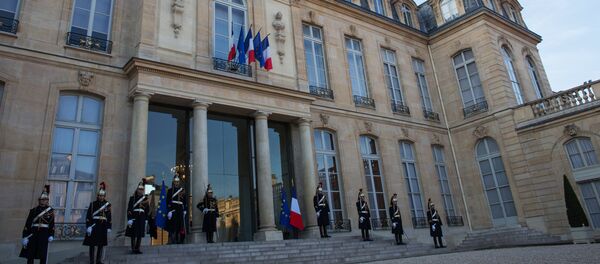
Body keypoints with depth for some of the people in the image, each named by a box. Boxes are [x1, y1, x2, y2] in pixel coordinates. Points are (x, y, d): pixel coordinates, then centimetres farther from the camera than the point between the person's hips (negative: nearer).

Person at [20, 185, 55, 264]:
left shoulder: (50, 210, 2)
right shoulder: (33, 210, 2)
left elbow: (52, 224, 2)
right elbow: (28, 224, 0)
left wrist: (51, 235, -3)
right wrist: (25, 236, -5)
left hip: (44, 234, -1)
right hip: (33, 234, 1)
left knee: (43, 255, 0)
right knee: (30, 255, 6)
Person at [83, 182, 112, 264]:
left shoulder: (107, 205, 7)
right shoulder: (93, 204, 0)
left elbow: (109, 217, 7)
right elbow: (88, 216, -4)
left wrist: (109, 227, 4)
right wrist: (88, 226, -12)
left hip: (103, 226, 3)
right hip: (94, 226, -3)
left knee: (101, 245, 7)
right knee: (93, 244, -2)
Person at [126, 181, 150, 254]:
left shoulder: (145, 198, 10)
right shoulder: (132, 198, 1)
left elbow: (148, 210, 12)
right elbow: (129, 209, -5)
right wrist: (129, 219, -13)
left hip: (142, 218, 3)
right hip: (134, 218, -3)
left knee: (140, 234, 3)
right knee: (133, 234, -1)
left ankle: (137, 248, 10)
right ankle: (133, 248, 4)